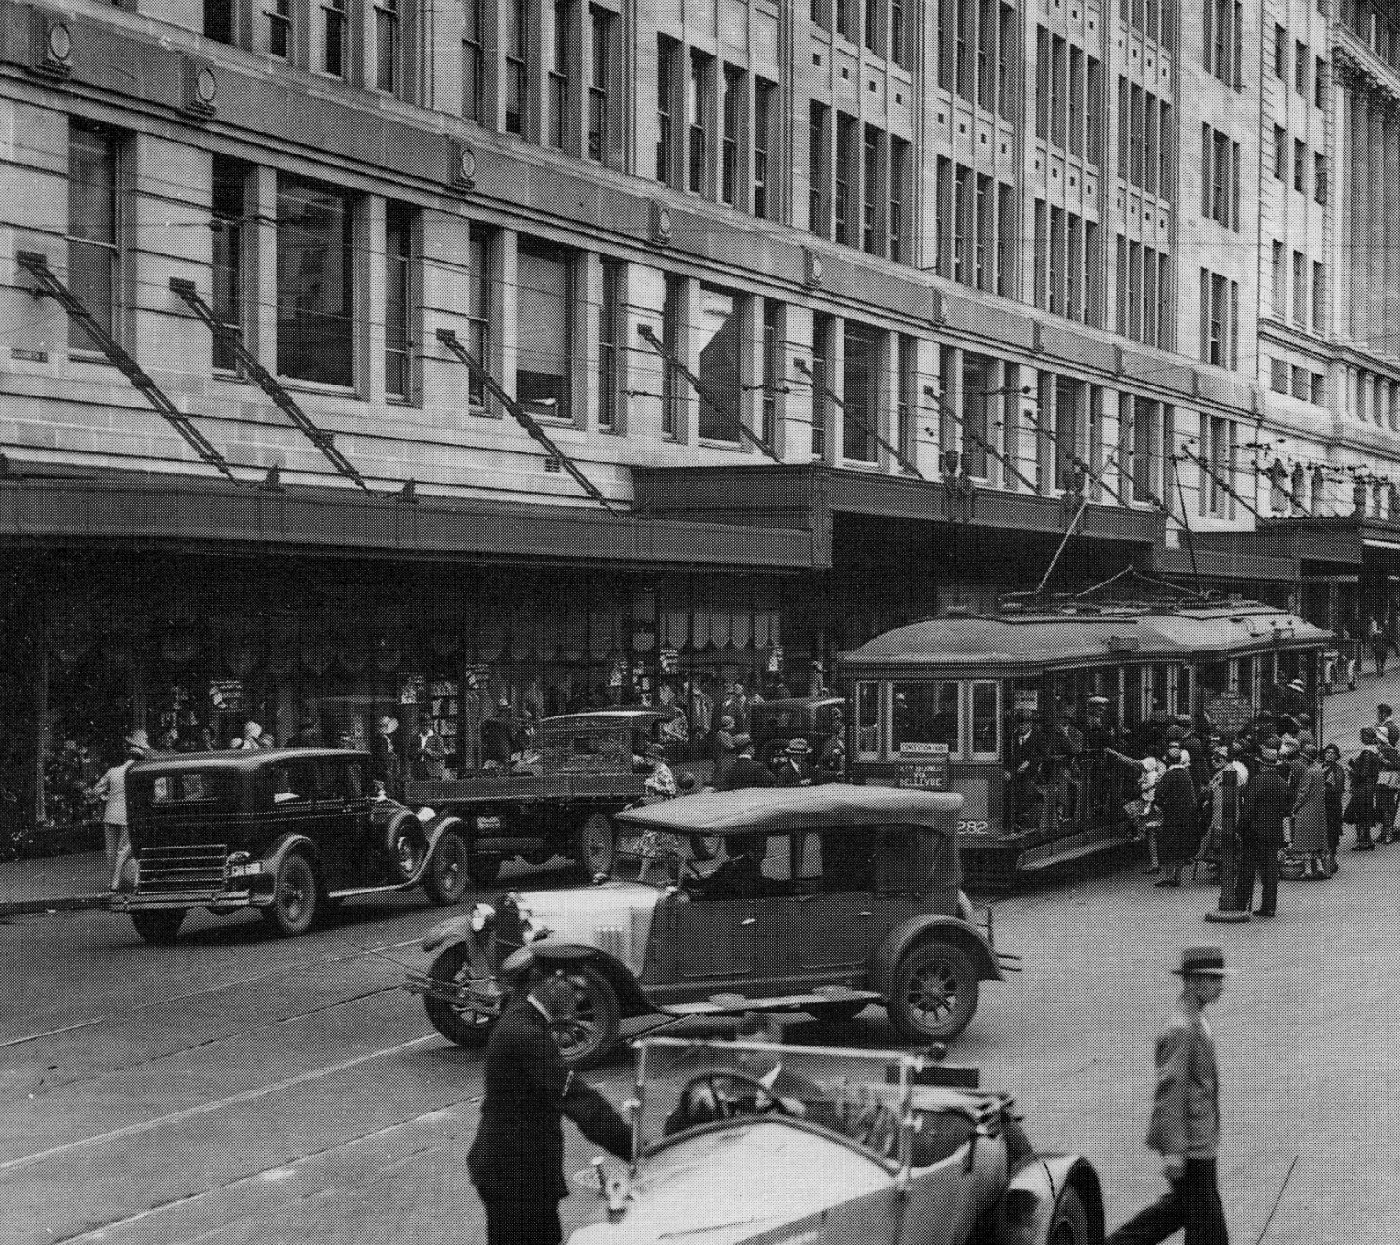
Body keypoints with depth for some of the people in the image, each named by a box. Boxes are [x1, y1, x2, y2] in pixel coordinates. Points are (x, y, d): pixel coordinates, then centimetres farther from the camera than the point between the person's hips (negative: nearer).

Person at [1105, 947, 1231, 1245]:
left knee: (1180, 1205, 20)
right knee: (1206, 1220, 1)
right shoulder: (1181, 1029, -22)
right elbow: (1170, 1090, -23)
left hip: (1201, 1136, 10)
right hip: (1191, 1142, -10)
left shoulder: (1194, 1021, 9)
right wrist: (1173, 1150, -24)